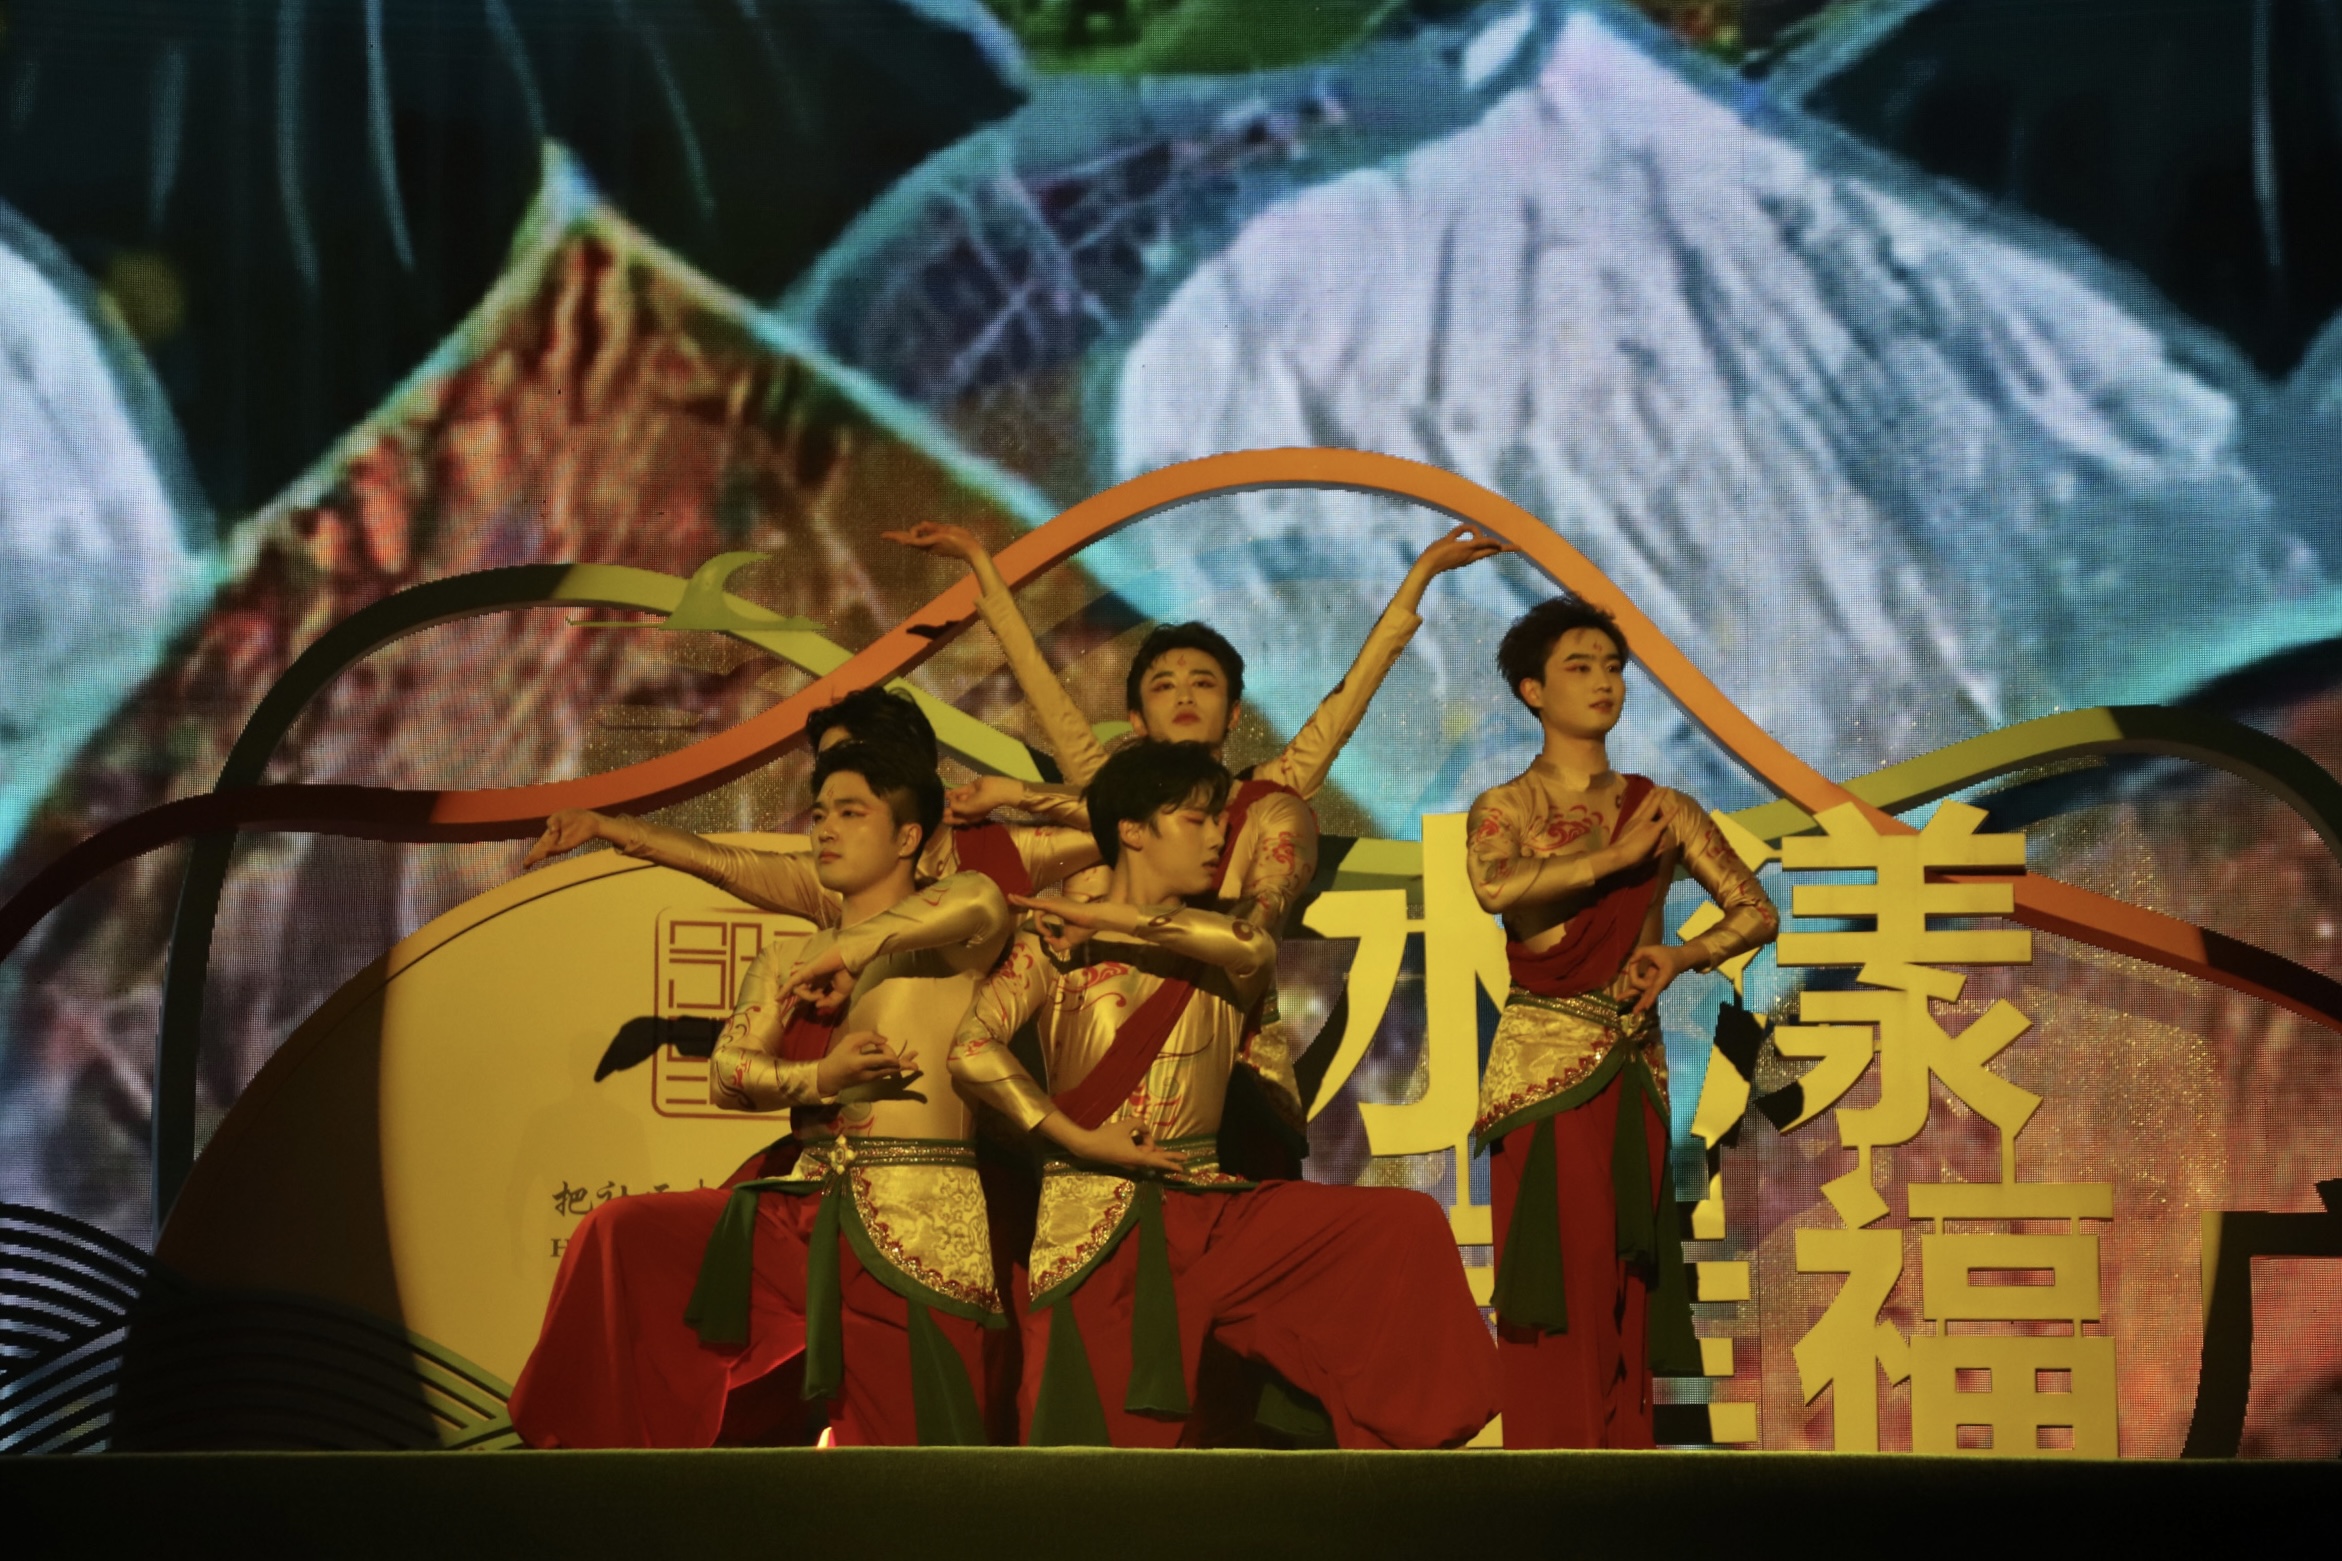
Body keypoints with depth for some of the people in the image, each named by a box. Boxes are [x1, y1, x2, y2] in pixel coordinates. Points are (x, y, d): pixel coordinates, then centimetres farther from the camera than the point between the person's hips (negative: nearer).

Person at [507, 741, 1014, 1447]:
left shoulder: (943, 936, 1)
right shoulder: (786, 962, 18)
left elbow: (981, 902, -25)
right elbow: (726, 1073, 4)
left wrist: (849, 952, -21)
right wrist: (821, 1079, -14)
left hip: (917, 1226, -5)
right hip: (804, 1208, 5)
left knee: (900, 1437, -7)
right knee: (622, 1234, -11)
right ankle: (579, 1434, 0)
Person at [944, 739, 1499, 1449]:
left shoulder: (1218, 951, 14)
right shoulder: (1055, 947, 4)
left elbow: (1255, 947, -12)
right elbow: (973, 1050, -12)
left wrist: (1116, 918, -10)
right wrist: (1076, 1136, -14)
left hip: (1210, 1210, 3)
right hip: (1095, 1223, -3)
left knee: (1406, 1227, -14)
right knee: (1119, 1429, -6)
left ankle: (1384, 1431, -8)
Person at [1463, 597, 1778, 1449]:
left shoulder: (1663, 809, 12)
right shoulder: (1503, 808, 3)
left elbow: (1757, 912, 12)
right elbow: (1493, 885, -20)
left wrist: (1682, 954, -6)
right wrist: (1617, 855, -14)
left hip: (1634, 1068, 3)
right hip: (1542, 1061, -3)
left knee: (1623, 1298, 3)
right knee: (1556, 1290, -6)